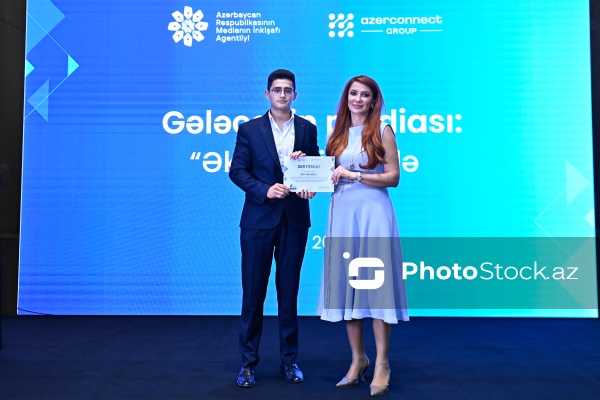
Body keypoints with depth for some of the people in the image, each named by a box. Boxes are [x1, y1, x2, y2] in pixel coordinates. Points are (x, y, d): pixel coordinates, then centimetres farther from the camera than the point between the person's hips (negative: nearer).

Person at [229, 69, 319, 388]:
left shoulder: (308, 129, 8)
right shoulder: (249, 129, 3)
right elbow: (237, 170, -3)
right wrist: (265, 190, -16)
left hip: (295, 220, 2)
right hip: (259, 219, -1)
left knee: (289, 291, 9)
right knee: (253, 292, 3)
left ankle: (289, 359, 21)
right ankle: (248, 362, 15)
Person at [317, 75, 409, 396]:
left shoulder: (383, 131, 1)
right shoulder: (337, 135, 14)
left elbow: (393, 177, -4)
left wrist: (354, 175, -12)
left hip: (373, 212, -4)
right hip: (342, 213, 4)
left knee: (375, 282, -4)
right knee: (346, 282, 5)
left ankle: (382, 363, 6)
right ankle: (358, 358, 18)